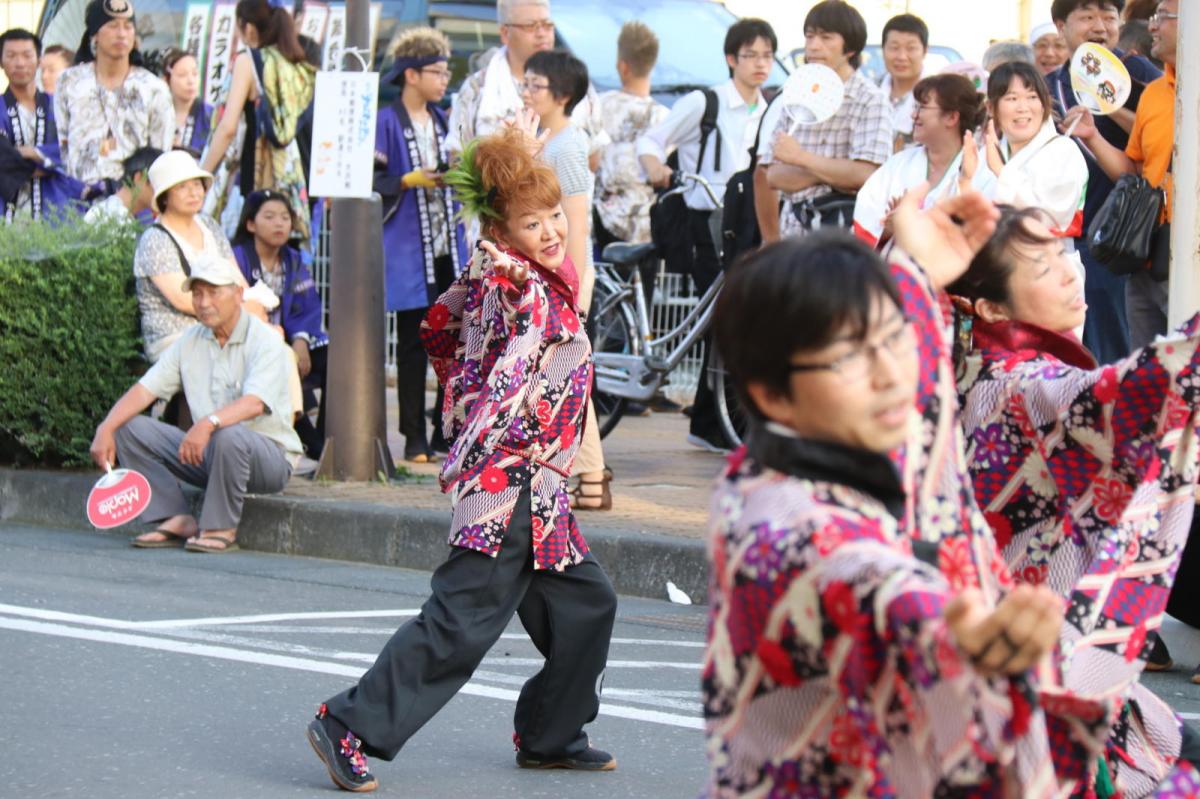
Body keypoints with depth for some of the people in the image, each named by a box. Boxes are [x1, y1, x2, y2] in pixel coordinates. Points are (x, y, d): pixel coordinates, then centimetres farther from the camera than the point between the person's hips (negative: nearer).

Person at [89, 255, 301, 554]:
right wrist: (105, 429, -15)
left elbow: (255, 403, -30)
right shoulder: (189, 342, 7)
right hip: (208, 452, 6)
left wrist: (208, 424, -48)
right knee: (129, 427, -6)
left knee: (229, 435, -40)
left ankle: (221, 529, -20)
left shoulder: (265, 342, -13)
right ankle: (178, 520, -10)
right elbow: (145, 389, 2)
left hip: (270, 455, -6)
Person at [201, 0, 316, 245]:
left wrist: (201, 176, -10)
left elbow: (228, 127, -14)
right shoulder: (294, 64, 11)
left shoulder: (248, 62, -6)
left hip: (252, 169, -7)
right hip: (289, 168, 7)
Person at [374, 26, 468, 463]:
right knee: (412, 344, -1)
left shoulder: (441, 121, 15)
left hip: (448, 247, 6)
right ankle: (414, 438, 4)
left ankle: (447, 430, 12)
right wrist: (411, 181, -20)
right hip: (409, 251, -6)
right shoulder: (387, 123, -5)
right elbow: (373, 182, -9)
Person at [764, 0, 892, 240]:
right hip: (794, 229, 5)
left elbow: (865, 175, -14)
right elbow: (773, 175, 6)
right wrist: (832, 174, -10)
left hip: (845, 229, -5)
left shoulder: (870, 100, -2)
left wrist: (801, 158, -9)